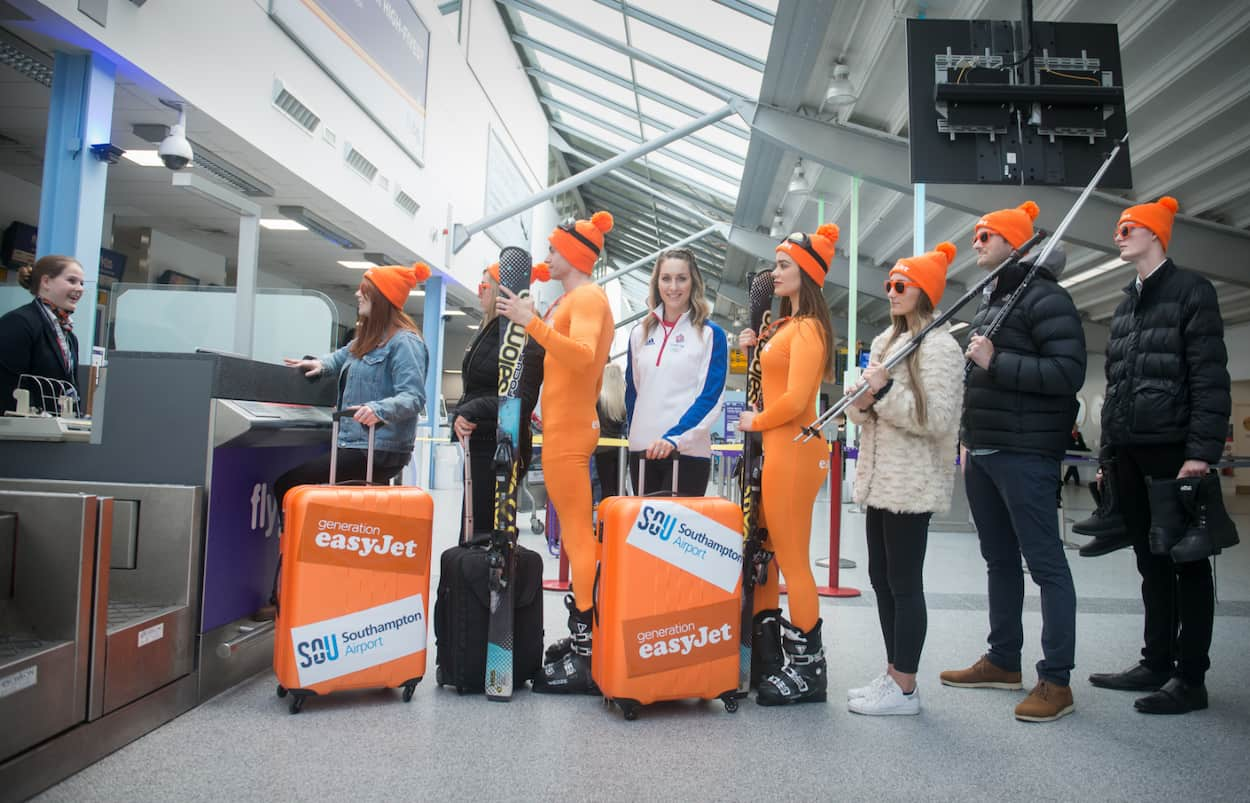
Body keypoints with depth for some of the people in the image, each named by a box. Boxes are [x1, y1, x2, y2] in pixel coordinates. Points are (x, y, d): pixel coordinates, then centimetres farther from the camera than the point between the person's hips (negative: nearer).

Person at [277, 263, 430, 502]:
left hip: (379, 451, -10)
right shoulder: (368, 338, 18)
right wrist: (320, 364, 15)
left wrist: (378, 409, -41)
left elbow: (413, 397, -23)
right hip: (353, 444, 10)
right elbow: (342, 357, 38)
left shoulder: (404, 342, -12)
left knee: (287, 484, -15)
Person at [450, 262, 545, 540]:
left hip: (500, 446, -9)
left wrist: (470, 411, -19)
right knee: (472, 530, 11)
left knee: (480, 531, -10)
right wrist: (460, 415, 6)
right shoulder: (488, 331, 17)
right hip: (481, 444, 9)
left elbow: (522, 400, -20)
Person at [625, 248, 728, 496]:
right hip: (641, 449, 4)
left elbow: (711, 397, -9)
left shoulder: (711, 334, -1)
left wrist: (675, 437, -20)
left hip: (689, 451, -4)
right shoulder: (640, 333, 11)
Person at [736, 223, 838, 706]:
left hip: (793, 450, -10)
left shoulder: (807, 328, -12)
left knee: (793, 561, -2)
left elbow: (795, 400, -21)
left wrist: (755, 422, -7)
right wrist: (752, 349, 9)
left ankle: (808, 670, 9)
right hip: (774, 449, 10)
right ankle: (766, 653, 25)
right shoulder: (785, 325, 18)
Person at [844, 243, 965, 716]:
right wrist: (862, 401, -3)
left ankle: (905, 688, 8)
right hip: (881, 478, 9)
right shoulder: (886, 340, 17)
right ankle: (894, 674, 25)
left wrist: (886, 390, -21)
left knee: (904, 583, -2)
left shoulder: (938, 346, -10)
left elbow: (936, 418, -19)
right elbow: (866, 412, 19)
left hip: (912, 483, -9)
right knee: (881, 578, 13)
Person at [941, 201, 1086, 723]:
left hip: (1025, 454, -9)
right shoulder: (987, 302, 19)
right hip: (982, 454, 9)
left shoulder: (1045, 298, -9)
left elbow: (1069, 372, -19)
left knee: (1046, 563, -2)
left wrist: (996, 362, -20)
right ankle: (1003, 661, 26)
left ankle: (1056, 680, 5)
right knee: (999, 560, 15)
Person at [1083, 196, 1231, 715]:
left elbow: (1210, 377, -11)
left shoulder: (1190, 291, -2)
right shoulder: (1125, 305, 20)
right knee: (1151, 561, 12)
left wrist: (1202, 451, -19)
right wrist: (1108, 451, 16)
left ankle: (1191, 678, 7)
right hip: (1131, 452, 7)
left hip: (1174, 449, -7)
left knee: (1186, 561, 0)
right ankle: (1157, 663, 21)